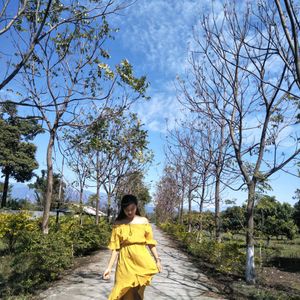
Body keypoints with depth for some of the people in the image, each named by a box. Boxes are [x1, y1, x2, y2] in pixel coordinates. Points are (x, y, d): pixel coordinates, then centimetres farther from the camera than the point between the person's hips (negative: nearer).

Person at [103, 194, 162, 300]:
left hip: (141, 260, 0)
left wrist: (157, 259, 4)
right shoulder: (118, 224, -2)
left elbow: (150, 242, 6)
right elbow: (115, 247, 0)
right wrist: (109, 267, -2)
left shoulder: (144, 221, 0)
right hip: (125, 262, 1)